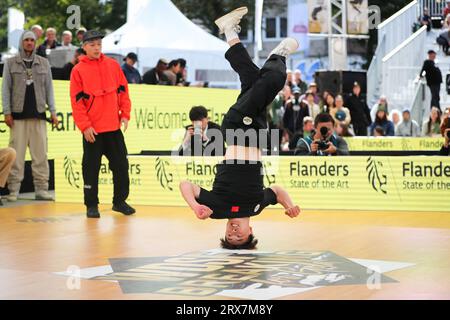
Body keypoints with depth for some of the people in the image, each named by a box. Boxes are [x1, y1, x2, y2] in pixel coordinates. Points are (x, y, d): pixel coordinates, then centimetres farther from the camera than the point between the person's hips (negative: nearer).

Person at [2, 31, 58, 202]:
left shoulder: (44, 63, 12)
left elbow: (49, 88, 12)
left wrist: (53, 111, 5)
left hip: (38, 114, 2)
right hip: (18, 115, -2)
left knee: (40, 154, -1)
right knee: (16, 154, -4)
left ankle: (41, 189, 3)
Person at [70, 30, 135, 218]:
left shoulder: (113, 65, 7)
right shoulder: (78, 70, -2)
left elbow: (123, 90, 10)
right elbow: (76, 101, -5)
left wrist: (125, 114, 0)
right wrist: (85, 125, -12)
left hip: (114, 126, 3)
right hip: (92, 130, -3)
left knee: (121, 165, 7)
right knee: (91, 168, 3)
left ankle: (120, 201, 20)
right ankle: (91, 205, 13)